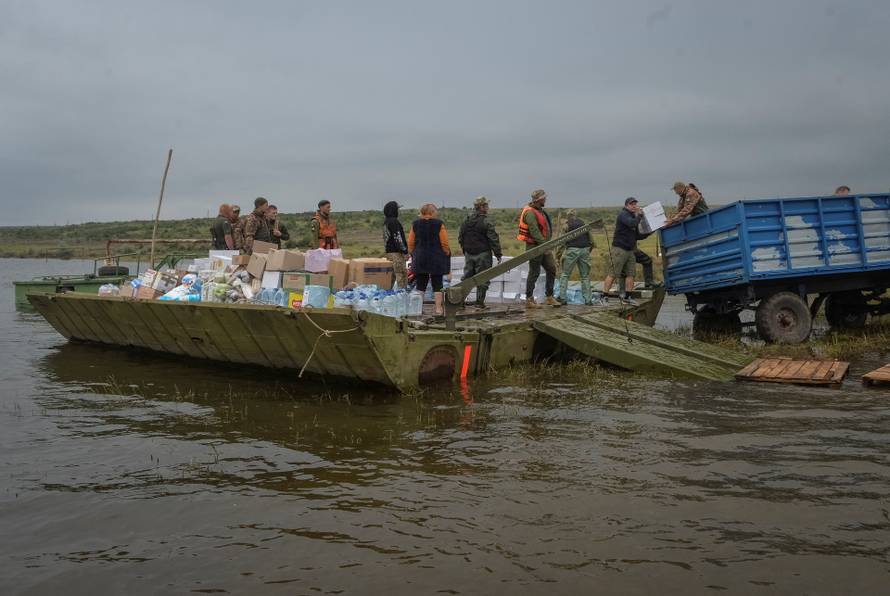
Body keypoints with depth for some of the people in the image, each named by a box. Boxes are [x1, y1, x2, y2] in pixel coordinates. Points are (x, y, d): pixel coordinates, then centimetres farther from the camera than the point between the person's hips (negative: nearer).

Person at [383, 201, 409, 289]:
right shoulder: (394, 221, -15)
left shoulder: (386, 222, 15)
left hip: (389, 251, 10)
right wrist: (405, 251, -15)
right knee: (401, 274, -9)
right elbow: (398, 238, -19)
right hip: (396, 252, -10)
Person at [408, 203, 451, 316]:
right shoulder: (439, 224, -7)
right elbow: (445, 244, -7)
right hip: (436, 259, -2)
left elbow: (410, 244, 6)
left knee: (420, 285, 7)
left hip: (420, 259, 3)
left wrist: (413, 255, 18)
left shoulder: (415, 224, 3)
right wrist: (447, 256, 6)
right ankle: (439, 308, 3)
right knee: (437, 284, 4)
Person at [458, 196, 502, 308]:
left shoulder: (465, 222, 6)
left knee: (467, 277, 14)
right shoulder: (486, 223, -14)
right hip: (483, 254, -6)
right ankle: (480, 301, 4)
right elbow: (494, 239, -14)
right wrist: (498, 254, -7)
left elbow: (460, 238, 13)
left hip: (469, 254, 6)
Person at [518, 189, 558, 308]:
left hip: (543, 246, 10)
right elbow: (534, 231, -25)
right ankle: (529, 300, 6)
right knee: (534, 273, -3)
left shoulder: (540, 211, 14)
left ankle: (550, 297, 16)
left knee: (551, 269, 9)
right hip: (534, 246, -10)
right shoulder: (530, 213, -18)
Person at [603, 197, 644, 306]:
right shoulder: (623, 215, -7)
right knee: (612, 274, -9)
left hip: (629, 250, 9)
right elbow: (632, 223, -27)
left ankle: (626, 297, 12)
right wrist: (639, 215, -11)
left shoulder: (633, 216, 21)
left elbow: (637, 235, 23)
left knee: (630, 274, 5)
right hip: (619, 249, -9)